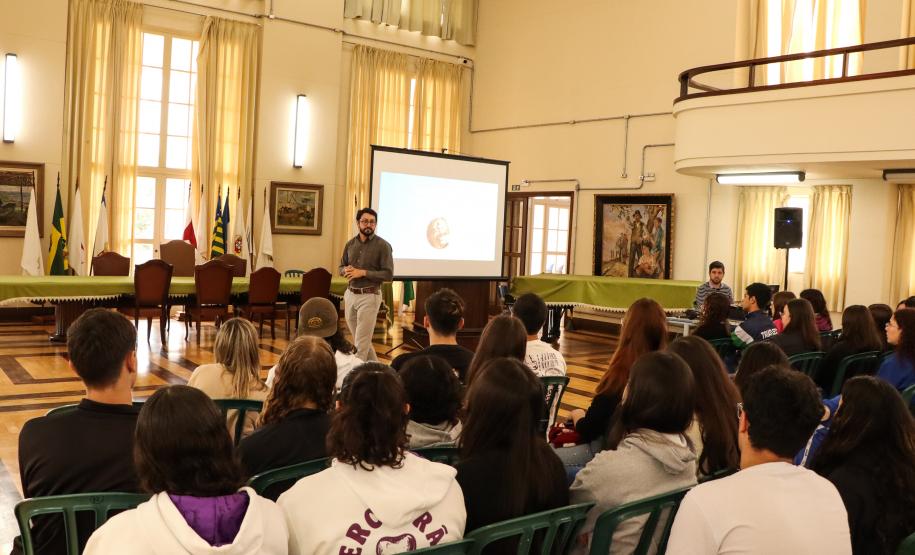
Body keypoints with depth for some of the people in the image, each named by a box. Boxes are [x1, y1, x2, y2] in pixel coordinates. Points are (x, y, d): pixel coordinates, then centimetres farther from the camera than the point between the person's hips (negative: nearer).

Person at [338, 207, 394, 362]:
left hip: (369, 296, -6)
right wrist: (346, 270, -8)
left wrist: (363, 272, -19)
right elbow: (341, 267, 17)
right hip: (350, 295, 6)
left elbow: (388, 274, -13)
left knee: (361, 343, -5)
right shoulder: (350, 244, 8)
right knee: (359, 337, 16)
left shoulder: (383, 245, -8)